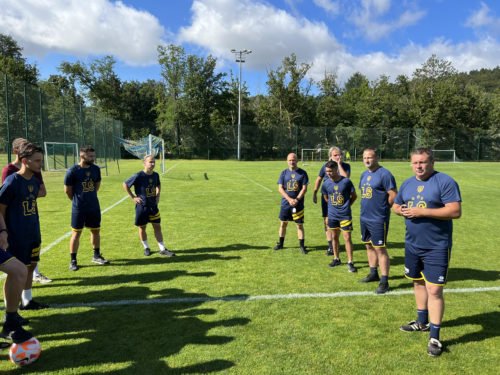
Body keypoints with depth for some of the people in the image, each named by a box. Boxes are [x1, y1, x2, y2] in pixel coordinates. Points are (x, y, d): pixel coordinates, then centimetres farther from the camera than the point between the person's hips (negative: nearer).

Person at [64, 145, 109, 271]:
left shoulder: (96, 169, 2)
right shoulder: (72, 171, -12)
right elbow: (67, 190, -4)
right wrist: (77, 200, 8)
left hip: (94, 207, 5)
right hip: (78, 209, -5)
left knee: (96, 231, 13)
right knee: (76, 233, 2)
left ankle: (96, 256, 29)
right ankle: (73, 261, 14)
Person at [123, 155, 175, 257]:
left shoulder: (155, 175, 1)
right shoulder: (139, 176, -15)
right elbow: (125, 184, -6)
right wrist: (133, 197, -8)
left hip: (153, 205, 4)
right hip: (142, 206, -4)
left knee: (157, 227, 5)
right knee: (142, 228, 9)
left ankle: (162, 249, 10)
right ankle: (146, 248, 27)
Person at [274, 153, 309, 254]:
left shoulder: (302, 173, 0)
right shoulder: (284, 173, 4)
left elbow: (304, 189, -4)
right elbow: (280, 188, -1)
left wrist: (296, 199, -15)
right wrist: (289, 199, -12)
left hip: (298, 203, -2)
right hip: (285, 203, 2)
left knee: (299, 224, 1)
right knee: (283, 223, 10)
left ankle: (301, 245, 10)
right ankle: (280, 243, 26)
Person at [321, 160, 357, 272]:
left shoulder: (346, 181, -10)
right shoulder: (326, 184, -1)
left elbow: (354, 196, 2)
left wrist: (346, 205, 3)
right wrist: (333, 205, 10)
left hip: (345, 215, -3)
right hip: (332, 215, 4)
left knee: (347, 238, -3)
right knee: (334, 237, 13)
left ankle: (350, 262, 5)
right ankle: (336, 259, 28)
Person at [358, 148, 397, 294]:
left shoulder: (384, 174, -14)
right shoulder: (364, 174, 13)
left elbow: (394, 195, -15)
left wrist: (383, 208, -4)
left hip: (378, 219, -8)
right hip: (364, 217, 9)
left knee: (380, 249, -5)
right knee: (369, 246, 17)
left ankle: (384, 281, 3)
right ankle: (373, 274, 32)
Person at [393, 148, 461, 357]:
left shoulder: (445, 182, -13)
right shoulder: (407, 184, 9)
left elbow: (456, 211, -21)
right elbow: (396, 205, 19)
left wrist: (422, 211, -24)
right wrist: (401, 210, -6)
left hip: (437, 247, -7)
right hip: (412, 244, 7)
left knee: (434, 290, -5)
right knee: (418, 282, 19)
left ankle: (434, 337, 9)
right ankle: (423, 322, 38)